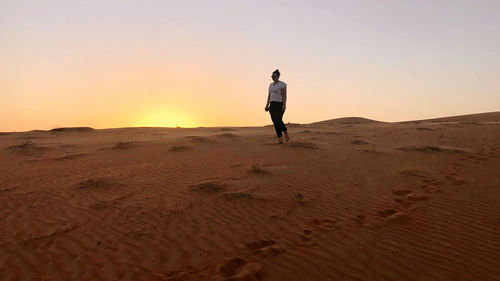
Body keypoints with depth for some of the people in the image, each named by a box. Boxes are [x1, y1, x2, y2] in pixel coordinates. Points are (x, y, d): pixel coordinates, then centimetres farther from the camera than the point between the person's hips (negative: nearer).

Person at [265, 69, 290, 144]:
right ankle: (280, 139, 3)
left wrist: (284, 105, -22)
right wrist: (267, 105, 9)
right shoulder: (271, 85, 15)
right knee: (275, 123, 0)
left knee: (278, 121, -17)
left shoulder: (282, 84, -6)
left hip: (280, 105, -7)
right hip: (272, 105, 7)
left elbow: (284, 95, -13)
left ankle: (286, 133, 9)